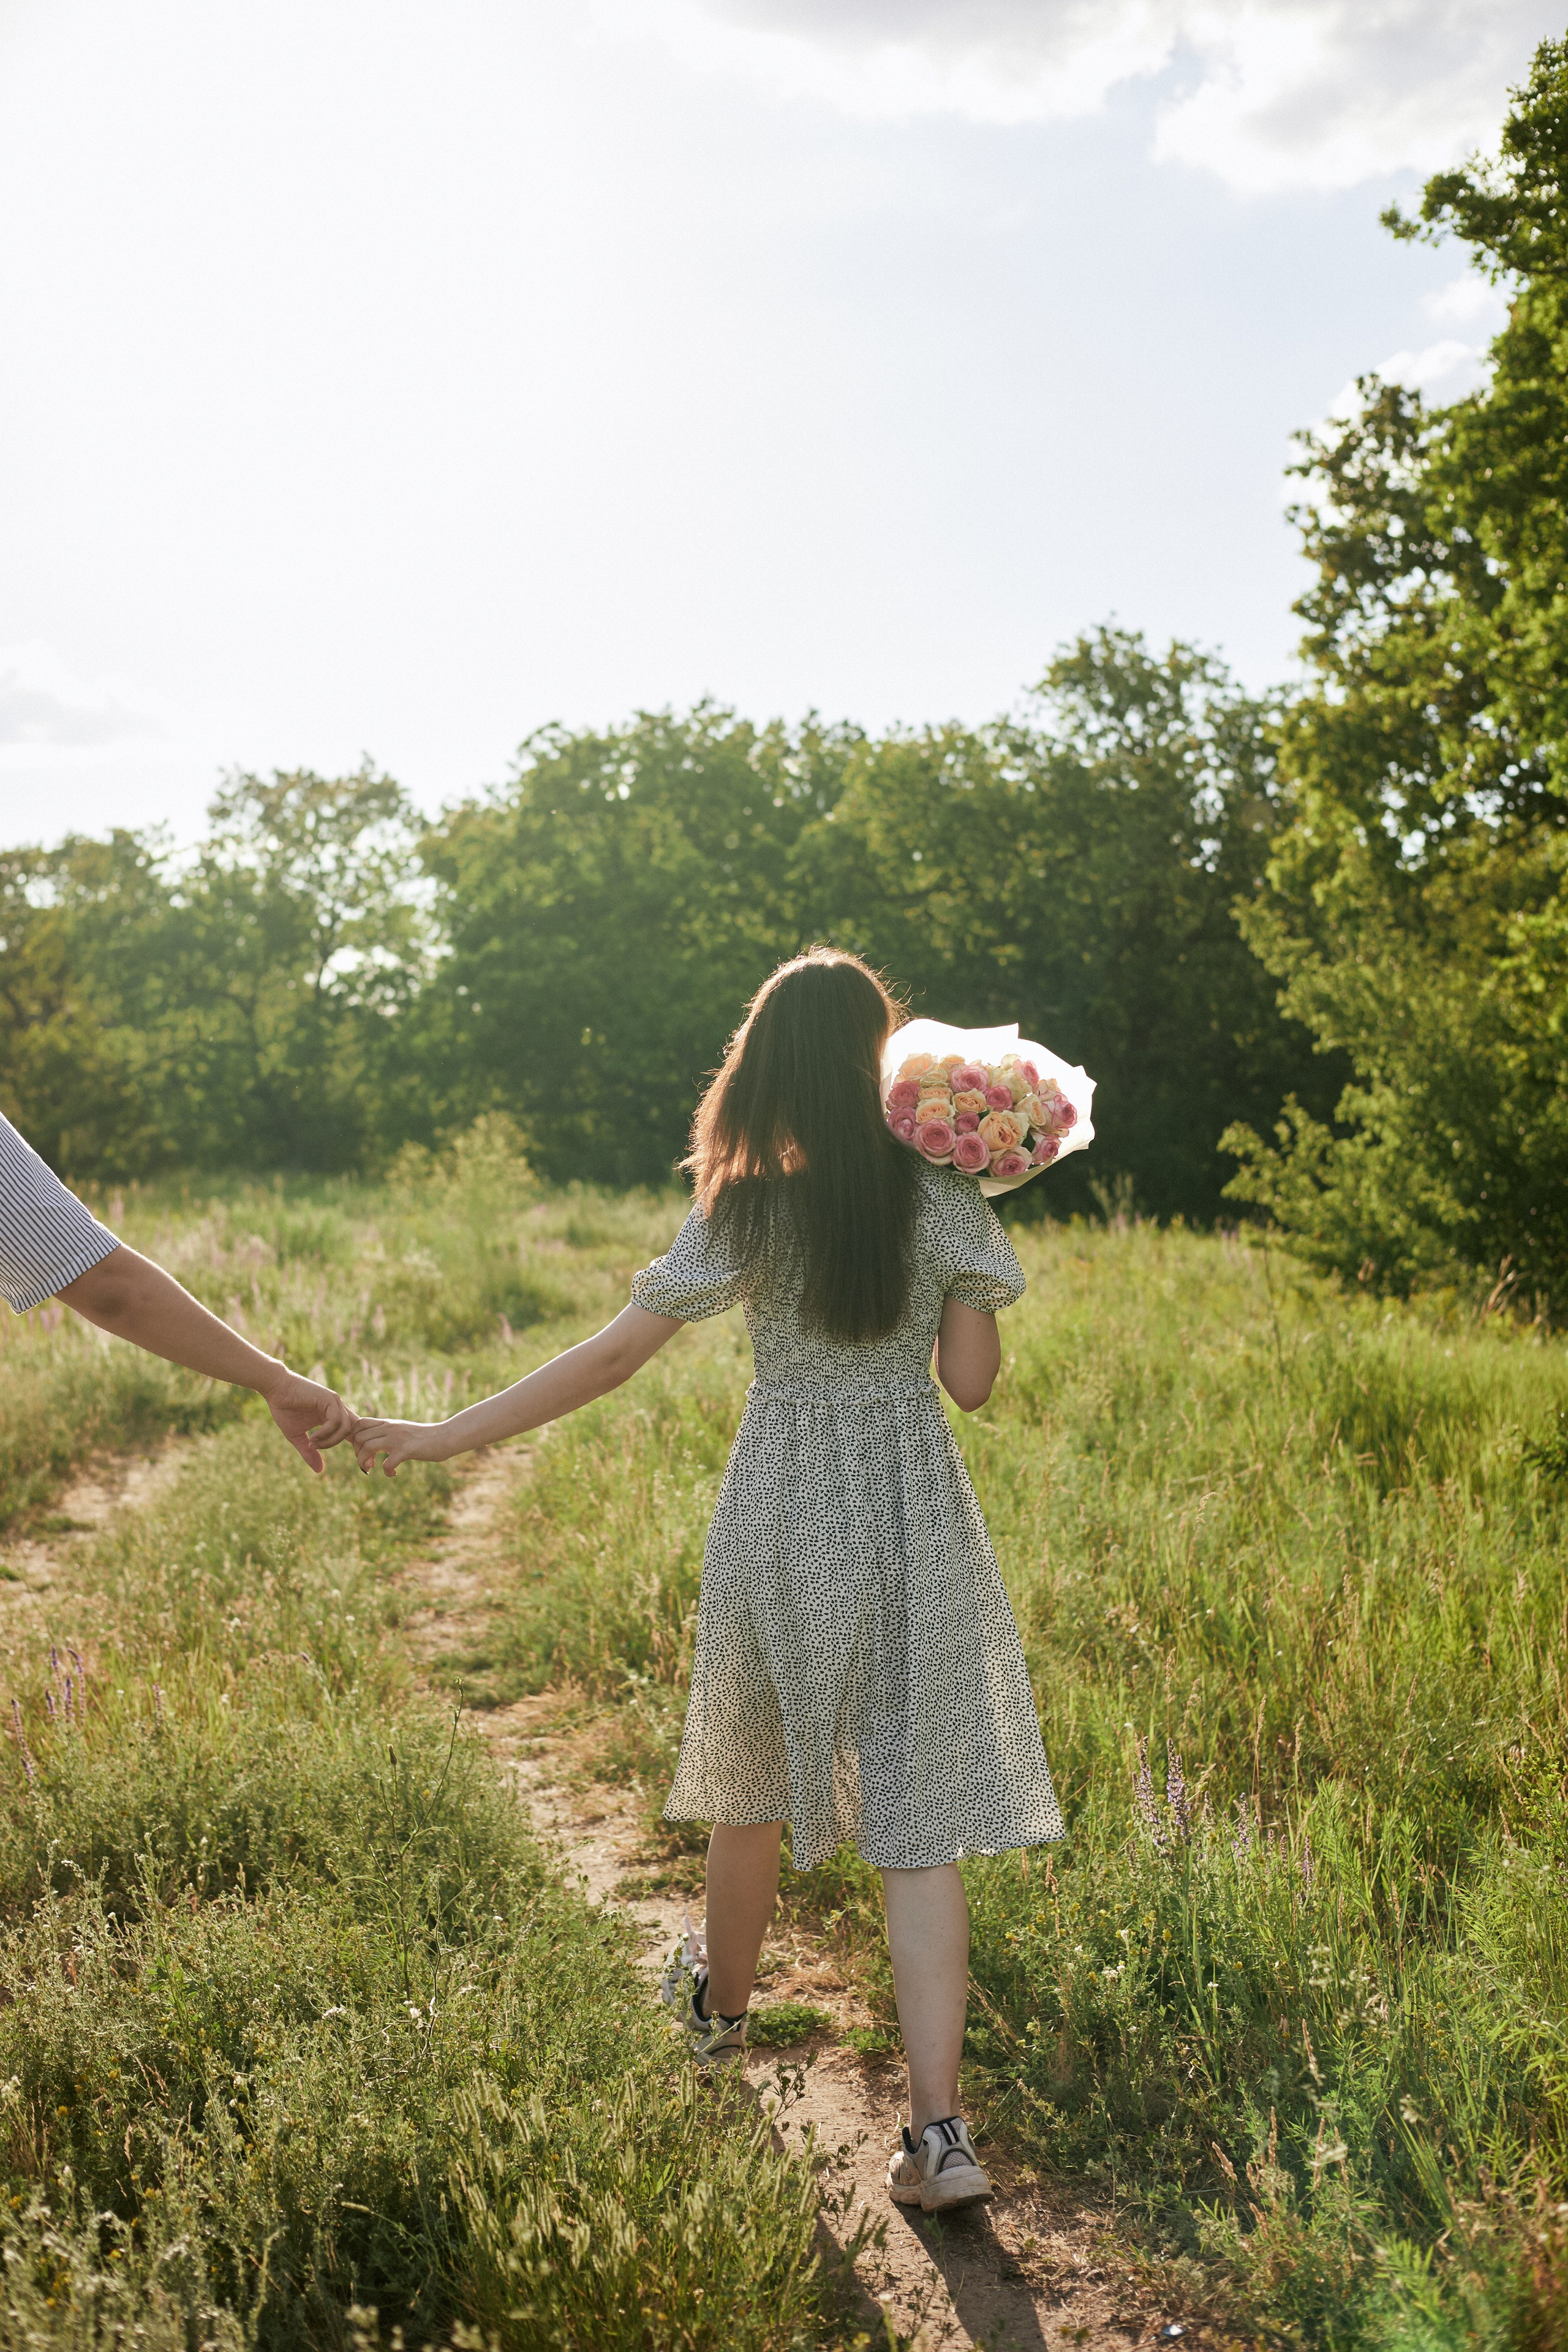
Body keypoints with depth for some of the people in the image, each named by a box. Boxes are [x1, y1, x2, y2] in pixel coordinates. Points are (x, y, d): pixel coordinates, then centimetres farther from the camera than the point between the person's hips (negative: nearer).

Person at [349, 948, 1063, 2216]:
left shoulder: (747, 1210, -7)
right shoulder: (944, 1202, -5)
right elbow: (973, 1382, -3)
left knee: (753, 1778, 21)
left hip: (783, 1518, 0)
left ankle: (720, 2004, 45)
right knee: (919, 1821, 3)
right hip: (918, 1523, 0)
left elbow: (613, 1356, -10)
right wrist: (971, 1233, 7)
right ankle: (940, 2129, -1)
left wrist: (446, 1436, -6)